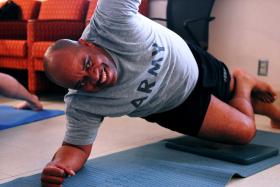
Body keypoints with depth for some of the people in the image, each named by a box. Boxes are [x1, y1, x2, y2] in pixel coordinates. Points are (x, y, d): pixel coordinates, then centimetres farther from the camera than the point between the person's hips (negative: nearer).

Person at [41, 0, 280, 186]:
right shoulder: (82, 105, -35)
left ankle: (244, 82, 64)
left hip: (192, 65, 0)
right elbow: (77, 146, -27)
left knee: (233, 88, 27)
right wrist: (56, 166, -48)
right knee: (245, 131, 9)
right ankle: (245, 88, 39)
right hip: (175, 108, 0)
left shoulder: (111, 22, -41)